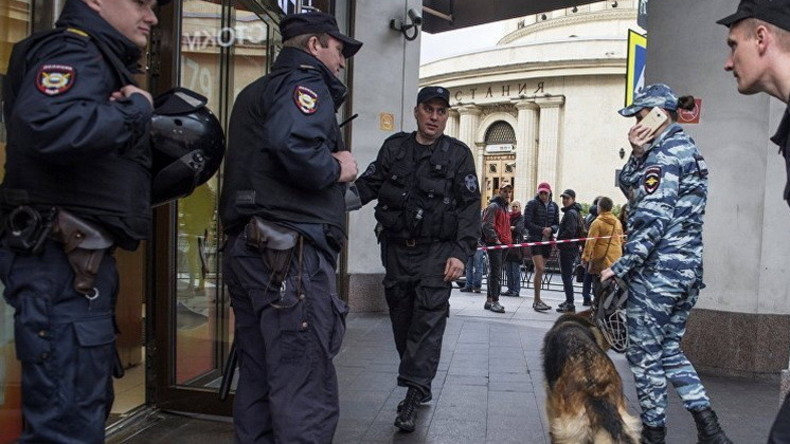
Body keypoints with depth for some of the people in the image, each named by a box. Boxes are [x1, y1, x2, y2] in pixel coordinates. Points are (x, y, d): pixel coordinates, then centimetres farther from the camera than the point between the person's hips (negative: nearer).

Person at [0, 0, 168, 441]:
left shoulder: (103, 60, 21)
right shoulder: (73, 52, -10)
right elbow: (48, 126, -32)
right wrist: (135, 109, -18)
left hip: (81, 261, 11)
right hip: (62, 263, -11)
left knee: (88, 406, 21)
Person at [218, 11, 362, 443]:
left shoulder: (254, 92, 26)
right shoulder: (304, 81, -4)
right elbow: (293, 144, -26)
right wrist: (336, 169, -8)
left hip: (249, 249, 10)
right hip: (292, 252, -10)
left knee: (257, 381, 15)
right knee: (306, 392, -8)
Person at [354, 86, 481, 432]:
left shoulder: (458, 154, 2)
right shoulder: (394, 148, 10)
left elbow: (470, 207, -1)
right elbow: (368, 185, 8)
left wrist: (461, 253, -11)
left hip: (436, 251, -3)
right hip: (397, 248, 4)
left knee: (429, 320, -11)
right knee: (402, 319, 9)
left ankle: (413, 395, -9)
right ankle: (421, 387, 24)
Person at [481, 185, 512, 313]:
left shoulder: (505, 207, 22)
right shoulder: (493, 206, -8)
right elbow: (487, 225, -17)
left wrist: (508, 240, 20)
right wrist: (495, 240, -21)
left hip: (504, 244, 10)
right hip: (494, 244, -9)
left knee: (494, 272, 12)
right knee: (496, 273, -11)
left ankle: (489, 300, 17)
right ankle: (495, 301, -11)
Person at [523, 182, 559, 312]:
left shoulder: (554, 206, 13)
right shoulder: (532, 204, -1)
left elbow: (557, 224, 13)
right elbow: (527, 222, -7)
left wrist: (551, 229, -9)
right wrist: (541, 230, -14)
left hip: (547, 240, 5)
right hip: (534, 239, -5)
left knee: (541, 270, 8)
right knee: (539, 269, -15)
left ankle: (536, 301, 15)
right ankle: (537, 300, -11)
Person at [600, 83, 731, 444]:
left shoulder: (665, 153, -13)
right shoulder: (686, 147, 16)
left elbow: (652, 219, -21)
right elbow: (628, 186, 15)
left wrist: (620, 268, -17)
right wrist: (637, 154, -1)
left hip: (656, 269, -10)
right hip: (688, 267, 10)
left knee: (644, 354, 3)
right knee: (669, 349, 18)